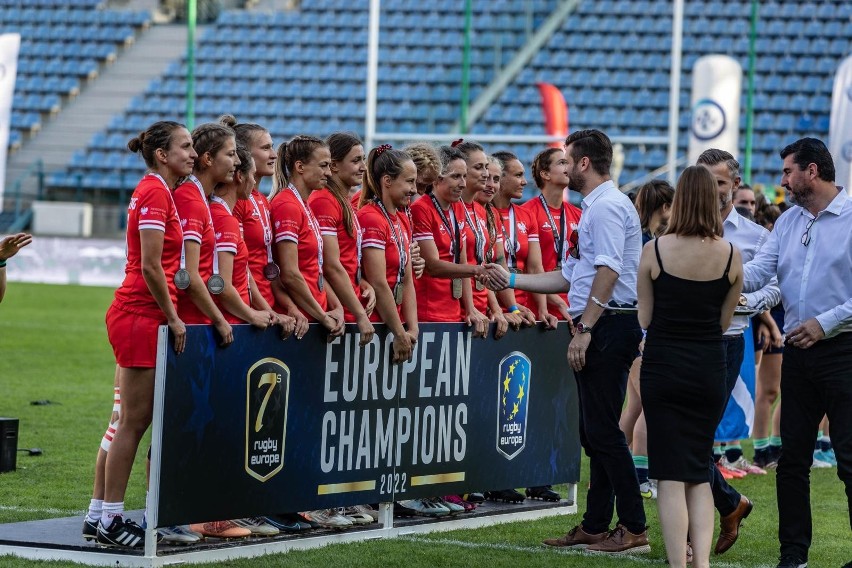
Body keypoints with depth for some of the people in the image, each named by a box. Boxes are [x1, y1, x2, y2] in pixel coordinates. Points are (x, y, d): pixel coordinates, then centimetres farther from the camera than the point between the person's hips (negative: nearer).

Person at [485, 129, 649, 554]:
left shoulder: (608, 205, -11)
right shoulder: (594, 208, 22)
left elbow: (608, 271, -22)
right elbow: (570, 277, 26)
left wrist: (585, 329, -25)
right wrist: (512, 280, 27)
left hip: (608, 325, -11)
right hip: (597, 330, 11)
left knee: (603, 430, -10)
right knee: (594, 432, 12)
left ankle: (634, 529, -9)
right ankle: (595, 527, 16)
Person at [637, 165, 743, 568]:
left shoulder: (655, 250, -8)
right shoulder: (731, 256, -3)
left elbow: (644, 319, 0)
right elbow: (724, 321, 5)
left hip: (663, 368, -2)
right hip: (710, 369, 2)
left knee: (670, 476, 1)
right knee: (699, 474, 14)